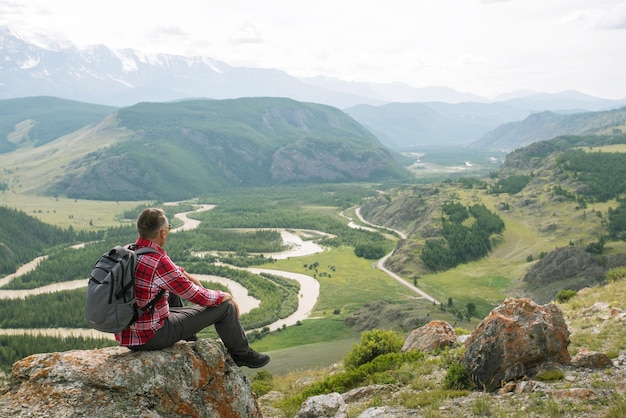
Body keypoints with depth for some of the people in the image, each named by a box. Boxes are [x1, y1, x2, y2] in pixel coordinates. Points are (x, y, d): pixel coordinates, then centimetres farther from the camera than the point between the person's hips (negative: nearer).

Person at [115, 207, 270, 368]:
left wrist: (184, 273, 24)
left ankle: (190, 342, 47)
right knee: (225, 306, 2)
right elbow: (197, 297, -16)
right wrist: (223, 296, 2)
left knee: (172, 289, 31)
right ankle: (242, 354, 27)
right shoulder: (158, 262, -25)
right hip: (150, 336, -8)